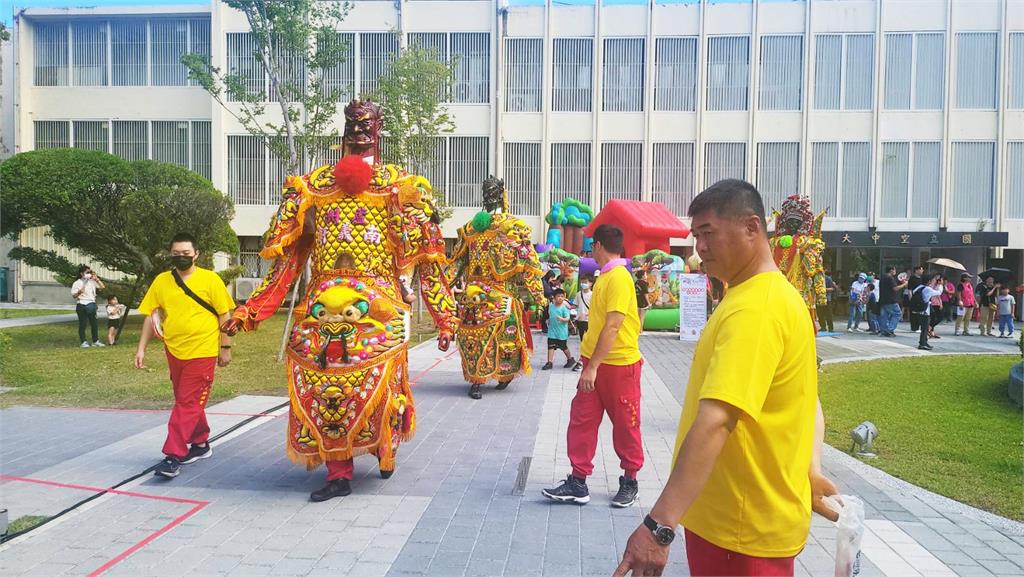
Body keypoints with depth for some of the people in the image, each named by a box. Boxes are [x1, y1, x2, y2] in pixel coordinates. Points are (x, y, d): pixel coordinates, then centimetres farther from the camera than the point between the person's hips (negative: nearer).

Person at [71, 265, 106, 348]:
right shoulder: (77, 283, -2)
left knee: (94, 323, 7)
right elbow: (73, 296, -4)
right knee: (82, 324, 1)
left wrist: (97, 279, 3)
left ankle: (95, 341, 14)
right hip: (81, 305, -4)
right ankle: (83, 342, 6)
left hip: (91, 304, 4)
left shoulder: (92, 281, 10)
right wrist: (78, 292, -24)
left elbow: (103, 286, 12)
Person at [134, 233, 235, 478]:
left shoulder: (210, 279, -7)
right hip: (174, 350, 5)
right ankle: (200, 444, 33)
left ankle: (173, 456, -1)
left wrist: (225, 348, -2)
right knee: (188, 401, 17)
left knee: (188, 403, -5)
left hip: (202, 351, -5)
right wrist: (141, 348, 5)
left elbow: (224, 315, -3)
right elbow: (151, 316, 8)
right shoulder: (161, 281, 3)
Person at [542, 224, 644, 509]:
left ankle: (630, 482, 22)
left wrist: (593, 366, -23)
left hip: (619, 365, -9)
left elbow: (613, 326, -23)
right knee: (581, 420, 6)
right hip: (596, 362, 9)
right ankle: (578, 483, 11)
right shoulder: (605, 276, 12)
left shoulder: (619, 277, -17)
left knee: (625, 425, 7)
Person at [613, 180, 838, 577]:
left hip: (743, 530, -9)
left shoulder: (753, 310, -23)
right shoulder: (775, 294, 10)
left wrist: (659, 525, -37)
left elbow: (713, 422, -34)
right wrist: (810, 471, 12)